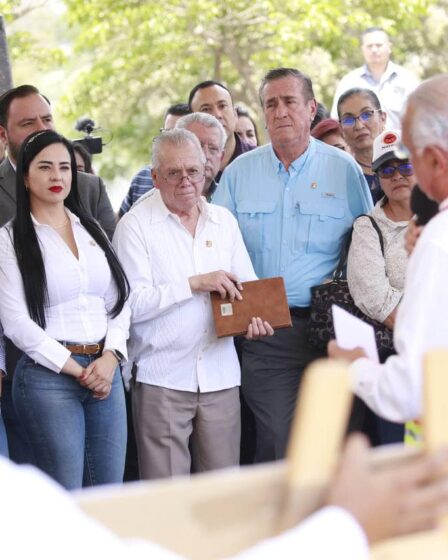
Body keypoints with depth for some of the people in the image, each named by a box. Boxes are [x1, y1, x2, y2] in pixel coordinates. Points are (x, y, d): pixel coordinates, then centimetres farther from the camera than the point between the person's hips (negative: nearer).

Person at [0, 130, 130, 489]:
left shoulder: (91, 229, 15)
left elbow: (119, 301, 13)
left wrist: (110, 359, -4)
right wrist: (76, 370, -10)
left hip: (105, 370, 5)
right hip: (50, 375, -5)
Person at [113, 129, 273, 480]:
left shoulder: (224, 220, 13)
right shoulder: (136, 224, -2)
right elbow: (132, 303, -11)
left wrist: (254, 314, -7)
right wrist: (194, 284, -15)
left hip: (220, 373, 4)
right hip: (162, 377, -4)